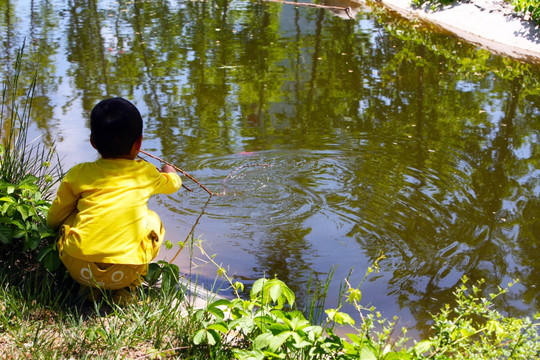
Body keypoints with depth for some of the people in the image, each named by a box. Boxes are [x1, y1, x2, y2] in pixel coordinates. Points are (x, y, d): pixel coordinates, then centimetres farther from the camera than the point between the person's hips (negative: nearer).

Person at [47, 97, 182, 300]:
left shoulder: (79, 174, 6)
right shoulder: (146, 174, 10)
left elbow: (53, 219, 15)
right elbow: (172, 184, 34)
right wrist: (169, 172, 58)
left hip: (79, 270, 0)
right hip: (125, 274, 0)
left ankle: (87, 288, 19)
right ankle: (128, 289, 15)